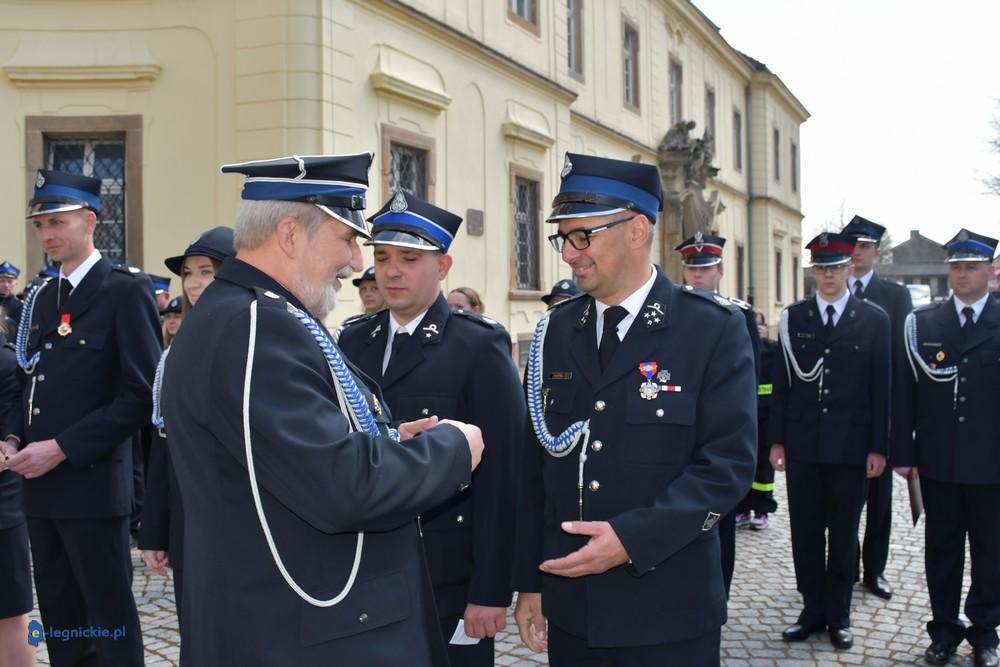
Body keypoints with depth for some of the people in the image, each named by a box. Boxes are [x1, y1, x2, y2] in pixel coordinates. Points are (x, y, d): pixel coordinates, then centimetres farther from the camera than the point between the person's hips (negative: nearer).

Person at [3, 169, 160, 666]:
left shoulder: (125, 291, -9)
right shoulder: (42, 299, 15)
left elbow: (142, 395, -15)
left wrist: (63, 448, -18)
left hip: (92, 484, -7)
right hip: (42, 487, 7)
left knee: (111, 624, 2)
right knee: (60, 621, 16)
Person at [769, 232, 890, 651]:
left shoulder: (874, 319, 0)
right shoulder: (793, 317, 4)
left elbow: (881, 388, -1)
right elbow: (783, 381, 4)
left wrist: (879, 447, -4)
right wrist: (777, 440, 1)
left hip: (851, 447, -1)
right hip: (802, 445, 2)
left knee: (844, 535, 8)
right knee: (805, 533, 8)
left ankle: (838, 616, 20)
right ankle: (813, 611, 20)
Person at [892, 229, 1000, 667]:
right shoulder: (921, 324, 3)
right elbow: (905, 392, 2)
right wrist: (903, 453, -2)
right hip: (937, 461, 1)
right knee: (941, 546, 10)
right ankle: (944, 628, 24)